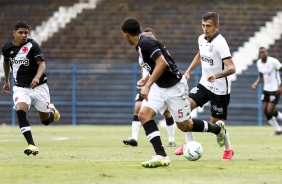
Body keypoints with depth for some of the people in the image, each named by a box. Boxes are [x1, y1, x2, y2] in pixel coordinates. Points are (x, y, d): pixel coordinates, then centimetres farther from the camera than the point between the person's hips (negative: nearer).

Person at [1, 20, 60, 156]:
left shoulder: (32, 45, -14)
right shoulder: (7, 48, -1)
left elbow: (42, 64, -23)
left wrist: (37, 77, -42)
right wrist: (6, 81, 27)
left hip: (38, 87, -2)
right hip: (21, 88, 2)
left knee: (46, 121, 6)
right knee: (20, 112, -27)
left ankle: (51, 110, 44)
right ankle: (31, 145, -28)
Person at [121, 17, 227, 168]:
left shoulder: (146, 42, -20)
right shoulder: (140, 45, 10)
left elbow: (162, 63, -31)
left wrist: (148, 85, -32)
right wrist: (146, 80, 17)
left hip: (174, 86, -9)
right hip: (159, 87, 9)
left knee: (184, 125, 2)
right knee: (144, 114, -11)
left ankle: (217, 128, 29)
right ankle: (161, 156, -14)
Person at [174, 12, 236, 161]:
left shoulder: (220, 43, -22)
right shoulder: (201, 39, 2)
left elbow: (232, 68, -30)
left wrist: (216, 75, -46)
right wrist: (188, 72, 18)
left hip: (220, 89, -7)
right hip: (204, 84, 7)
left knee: (216, 122, 2)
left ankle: (228, 150, 27)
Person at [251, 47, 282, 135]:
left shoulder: (273, 61, -17)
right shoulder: (259, 63, 5)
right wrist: (256, 83, 0)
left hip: (275, 89, -7)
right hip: (266, 89, 7)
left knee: (270, 111, -13)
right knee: (265, 111, 2)